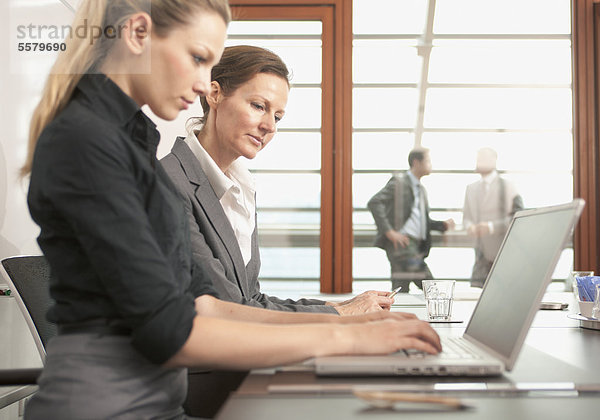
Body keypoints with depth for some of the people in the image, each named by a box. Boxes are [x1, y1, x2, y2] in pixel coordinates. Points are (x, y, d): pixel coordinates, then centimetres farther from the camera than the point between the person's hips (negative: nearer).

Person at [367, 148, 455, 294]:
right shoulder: (398, 183, -3)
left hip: (416, 245, 9)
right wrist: (389, 231, -20)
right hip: (401, 243, -9)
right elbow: (374, 203, -15)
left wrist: (443, 224, 9)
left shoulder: (421, 189, 24)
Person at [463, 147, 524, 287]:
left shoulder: (507, 187, -2)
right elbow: (466, 217, 17)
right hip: (482, 255, 5)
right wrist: (469, 226, -6)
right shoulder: (471, 188, 16)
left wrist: (492, 227, -19)